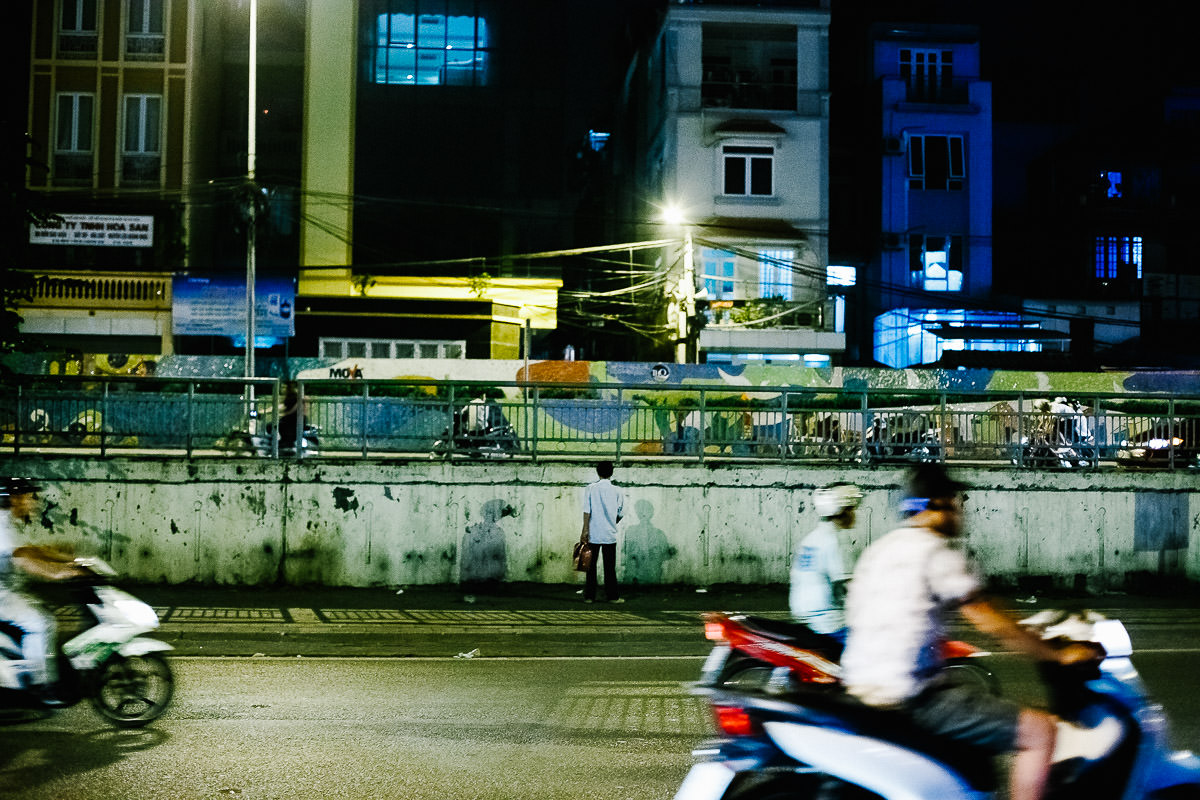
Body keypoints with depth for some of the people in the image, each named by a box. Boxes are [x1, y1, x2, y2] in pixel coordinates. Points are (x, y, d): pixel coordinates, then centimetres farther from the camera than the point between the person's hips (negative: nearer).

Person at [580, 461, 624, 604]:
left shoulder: (591, 488, -3)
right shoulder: (616, 491, 0)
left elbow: (587, 511, -8)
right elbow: (620, 513, 5)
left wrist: (585, 530, -6)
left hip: (593, 533, 0)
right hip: (610, 533, 0)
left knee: (591, 565, 5)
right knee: (610, 566, 6)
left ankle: (589, 596, 6)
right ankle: (612, 596, 7)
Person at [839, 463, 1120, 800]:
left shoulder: (877, 550, 14)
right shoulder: (938, 553, -11)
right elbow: (994, 624, -12)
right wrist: (1060, 655, -1)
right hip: (912, 699, -10)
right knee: (1041, 731, -9)